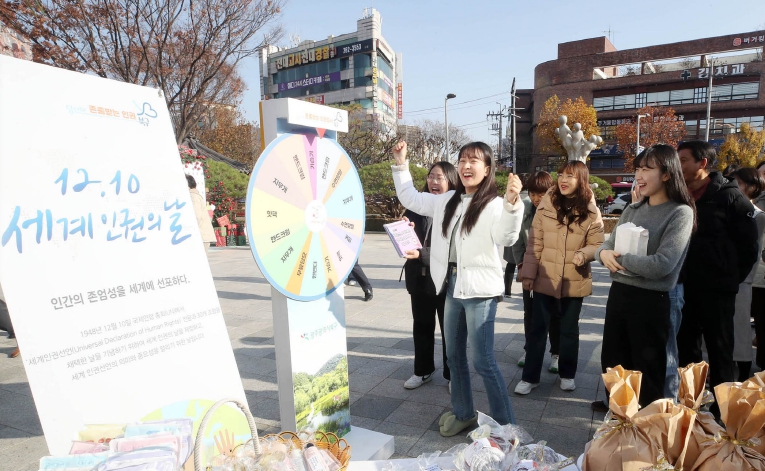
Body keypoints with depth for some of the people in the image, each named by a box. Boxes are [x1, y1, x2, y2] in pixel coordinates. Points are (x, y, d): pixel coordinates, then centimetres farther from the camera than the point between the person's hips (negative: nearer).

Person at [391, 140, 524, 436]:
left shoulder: (494, 205, -11)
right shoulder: (447, 201, 8)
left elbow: (506, 238, -29)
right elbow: (410, 199, 18)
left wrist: (512, 202, -43)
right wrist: (400, 165, 13)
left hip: (480, 290, -7)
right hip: (452, 287, 7)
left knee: (483, 361, -4)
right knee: (454, 356, 17)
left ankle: (505, 424, 15)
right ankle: (463, 413, 36)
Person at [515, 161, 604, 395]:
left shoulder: (591, 212, -4)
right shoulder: (545, 206, -3)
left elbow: (597, 244, 0)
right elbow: (534, 244, -2)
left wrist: (584, 254, -22)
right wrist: (528, 273, -5)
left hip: (574, 282, 0)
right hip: (545, 279, 0)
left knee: (569, 330, 16)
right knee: (537, 329, 6)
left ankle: (567, 374, 34)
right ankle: (530, 377, 17)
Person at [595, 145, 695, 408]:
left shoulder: (680, 213, -11)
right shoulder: (632, 210, 9)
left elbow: (662, 265, -21)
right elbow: (607, 246, 7)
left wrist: (618, 257, -13)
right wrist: (604, 254, -16)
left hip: (651, 300, -6)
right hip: (618, 294, 7)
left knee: (648, 372, 11)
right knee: (612, 365, 19)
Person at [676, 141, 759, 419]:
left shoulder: (729, 196, -7)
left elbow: (749, 245, -5)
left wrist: (731, 278, -3)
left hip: (716, 289, -5)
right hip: (683, 287, 5)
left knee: (719, 351, 8)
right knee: (686, 348, 14)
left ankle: (721, 408, 21)